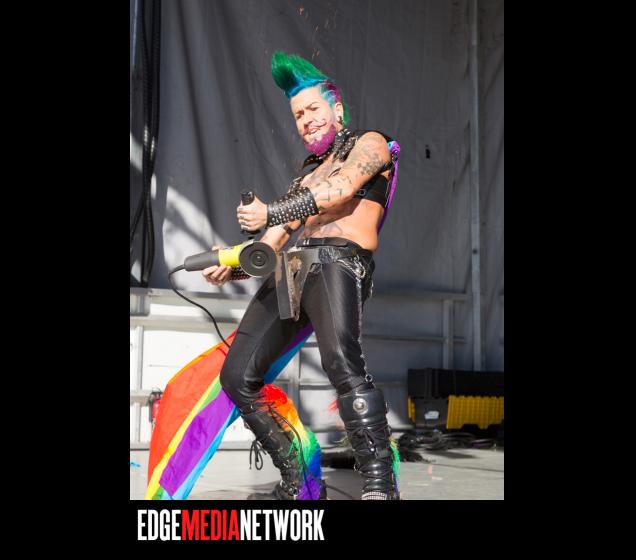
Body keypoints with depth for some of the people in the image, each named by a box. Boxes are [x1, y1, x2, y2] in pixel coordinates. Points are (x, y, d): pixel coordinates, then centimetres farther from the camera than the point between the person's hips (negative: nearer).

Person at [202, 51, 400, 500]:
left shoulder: (369, 143, 15)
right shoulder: (308, 176, 34)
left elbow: (343, 188, -7)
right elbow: (274, 239, 25)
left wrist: (272, 212, -15)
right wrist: (233, 266, 6)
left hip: (341, 261, -7)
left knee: (341, 358, -35)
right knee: (237, 376, -6)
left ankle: (381, 484, -34)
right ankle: (294, 479, 3)